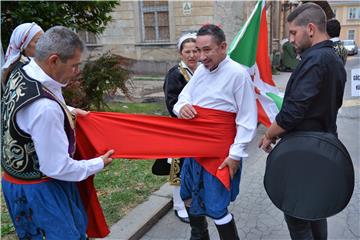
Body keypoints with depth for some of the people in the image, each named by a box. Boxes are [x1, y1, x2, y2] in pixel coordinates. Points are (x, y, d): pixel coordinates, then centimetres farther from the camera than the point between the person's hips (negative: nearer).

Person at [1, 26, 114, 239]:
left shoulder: (21, 72, -4)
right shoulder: (44, 107, -34)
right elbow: (57, 167, -26)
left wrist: (67, 112, 9)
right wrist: (99, 164, -11)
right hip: (37, 190, -9)